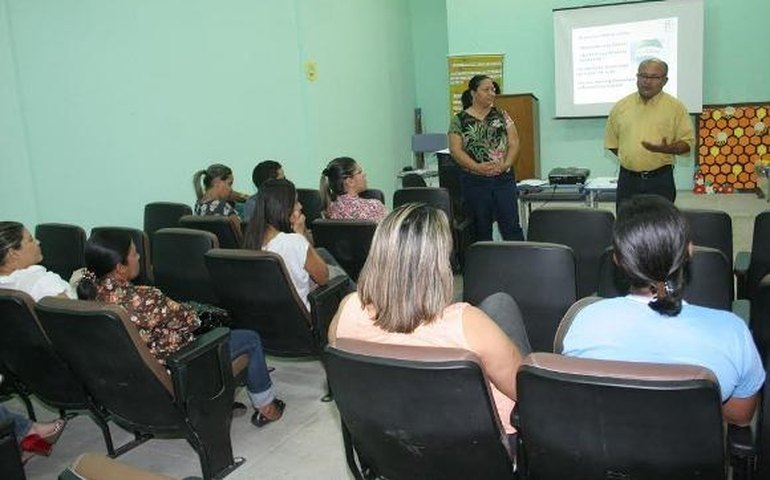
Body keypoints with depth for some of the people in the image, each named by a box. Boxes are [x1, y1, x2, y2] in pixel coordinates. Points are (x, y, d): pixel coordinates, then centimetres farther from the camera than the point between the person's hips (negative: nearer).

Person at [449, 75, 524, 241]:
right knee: (482, 229, 7)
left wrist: (506, 164, -14)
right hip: (475, 182, -1)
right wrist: (477, 167, -19)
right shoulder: (459, 120, 2)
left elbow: (514, 142, 4)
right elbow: (455, 149, -6)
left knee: (512, 227, 0)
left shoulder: (501, 115, 9)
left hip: (504, 178, 1)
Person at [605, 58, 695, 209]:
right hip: (627, 179, 2)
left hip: (660, 180, -2)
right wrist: (630, 158, 4)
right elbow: (611, 142, 13)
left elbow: (688, 142, -2)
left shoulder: (676, 107, 0)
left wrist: (667, 149, -20)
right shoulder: (620, 106, 7)